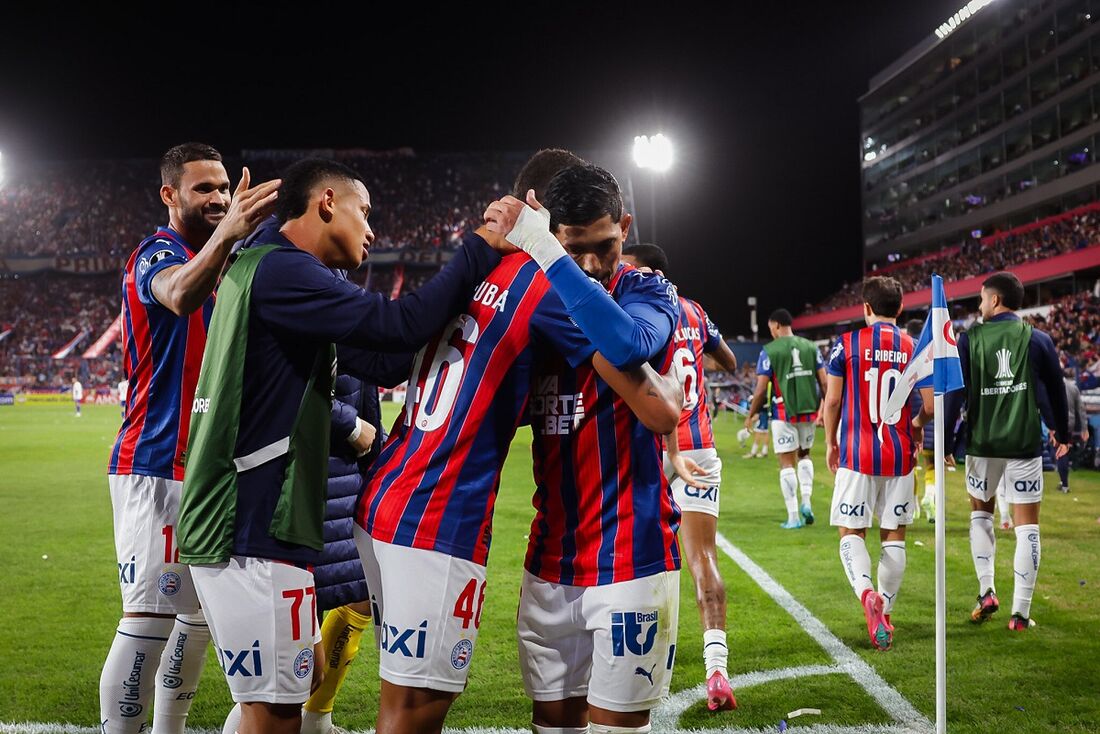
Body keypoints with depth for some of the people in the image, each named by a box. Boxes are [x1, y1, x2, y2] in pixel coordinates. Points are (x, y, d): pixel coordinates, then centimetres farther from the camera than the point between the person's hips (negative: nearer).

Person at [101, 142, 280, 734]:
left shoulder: (207, 259, 18)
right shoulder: (158, 253, -11)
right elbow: (179, 297, -35)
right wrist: (228, 233, -55)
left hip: (205, 467, 9)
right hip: (156, 468, -9)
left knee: (199, 613, 14)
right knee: (149, 618, -11)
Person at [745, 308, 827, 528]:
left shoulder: (770, 351, -7)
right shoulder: (810, 347, 5)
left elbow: (761, 389, -8)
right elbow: (824, 382, 4)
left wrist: (751, 415, 4)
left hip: (784, 414, -4)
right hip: (808, 411, 4)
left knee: (787, 462, 2)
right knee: (804, 454, 24)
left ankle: (793, 516, 2)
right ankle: (806, 501, 9)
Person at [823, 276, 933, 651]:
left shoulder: (846, 344, -5)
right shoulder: (916, 348, 0)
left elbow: (832, 399, -3)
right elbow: (931, 406, -1)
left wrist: (830, 443, 12)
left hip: (856, 452, -2)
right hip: (899, 455, 2)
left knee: (851, 532, 6)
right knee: (894, 535, 12)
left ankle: (866, 592, -20)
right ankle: (885, 613, 17)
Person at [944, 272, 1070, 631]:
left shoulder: (969, 339, -2)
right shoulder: (1038, 340, -1)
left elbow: (954, 393, -5)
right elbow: (1055, 392, 7)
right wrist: (1061, 433, 23)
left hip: (982, 443, 1)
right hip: (1025, 444, -1)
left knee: (981, 511, 22)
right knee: (1027, 525, 4)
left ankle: (986, 591, 13)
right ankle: (1020, 612, 3)